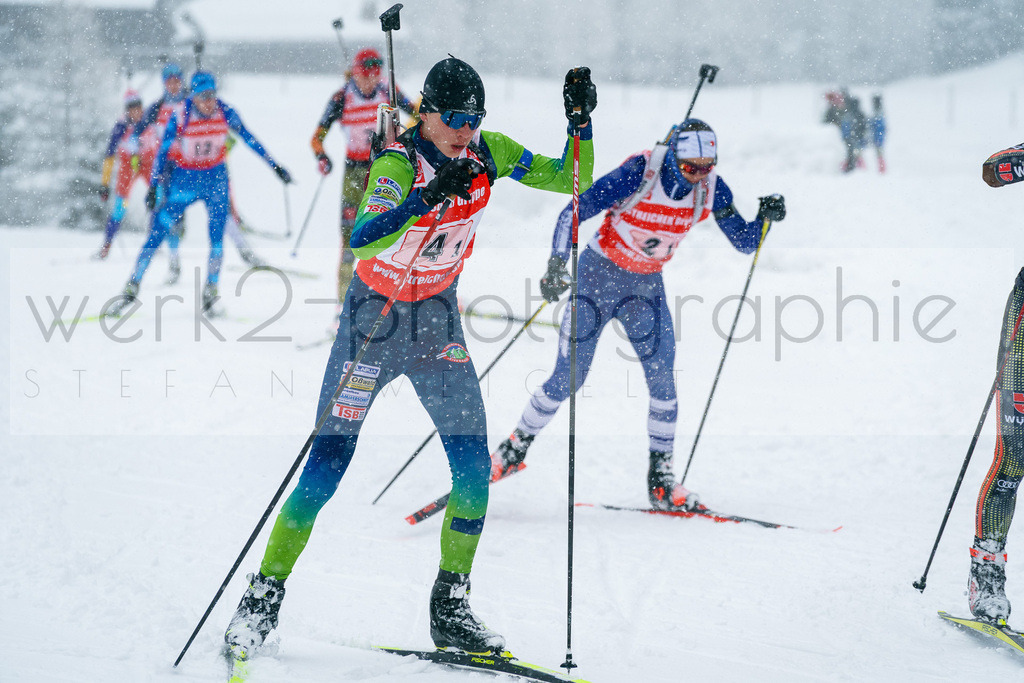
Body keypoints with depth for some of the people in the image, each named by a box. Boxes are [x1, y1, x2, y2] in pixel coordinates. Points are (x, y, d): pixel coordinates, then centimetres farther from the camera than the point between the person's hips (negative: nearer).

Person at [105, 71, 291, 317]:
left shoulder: (225, 113, -12)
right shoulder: (179, 116, -18)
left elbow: (250, 139, 0)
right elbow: (163, 152, -12)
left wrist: (275, 166, 3)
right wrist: (153, 187, -15)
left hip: (215, 178, 1)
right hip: (184, 179, -1)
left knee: (217, 237, -10)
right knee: (156, 234, -5)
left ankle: (210, 296, 1)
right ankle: (131, 290, 3)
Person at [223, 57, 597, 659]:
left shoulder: (487, 154, -8)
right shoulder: (397, 166, -24)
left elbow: (572, 180, 1)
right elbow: (361, 241, -41)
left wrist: (582, 122, -16)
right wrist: (428, 199, -53)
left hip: (437, 319, 5)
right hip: (376, 315, -5)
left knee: (474, 463, -6)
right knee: (329, 464, -7)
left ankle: (451, 608, 6)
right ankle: (265, 597, 6)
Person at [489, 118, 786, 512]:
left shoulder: (711, 188, -13)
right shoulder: (639, 174, -26)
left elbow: (745, 243, -4)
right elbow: (573, 214, -26)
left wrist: (765, 217, -25)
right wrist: (556, 265, -38)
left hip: (647, 286, 3)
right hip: (599, 273, -3)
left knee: (661, 374, -11)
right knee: (567, 379, -2)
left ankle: (661, 480, -2)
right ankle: (516, 447, 21)